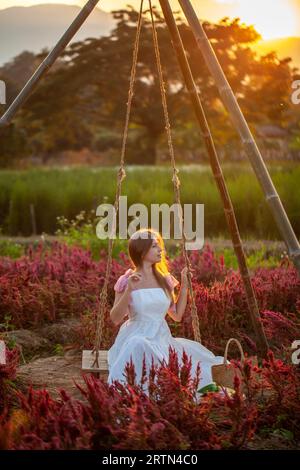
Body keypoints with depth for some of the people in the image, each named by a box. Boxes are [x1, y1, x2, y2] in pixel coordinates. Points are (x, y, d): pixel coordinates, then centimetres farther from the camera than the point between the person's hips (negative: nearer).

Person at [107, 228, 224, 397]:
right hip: (136, 338, -4)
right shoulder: (127, 280, -3)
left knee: (195, 355, -20)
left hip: (162, 339, 4)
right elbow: (115, 318, -9)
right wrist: (129, 290, -20)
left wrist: (184, 286, 9)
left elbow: (177, 315, 14)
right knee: (139, 347, -38)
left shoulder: (164, 279, 11)